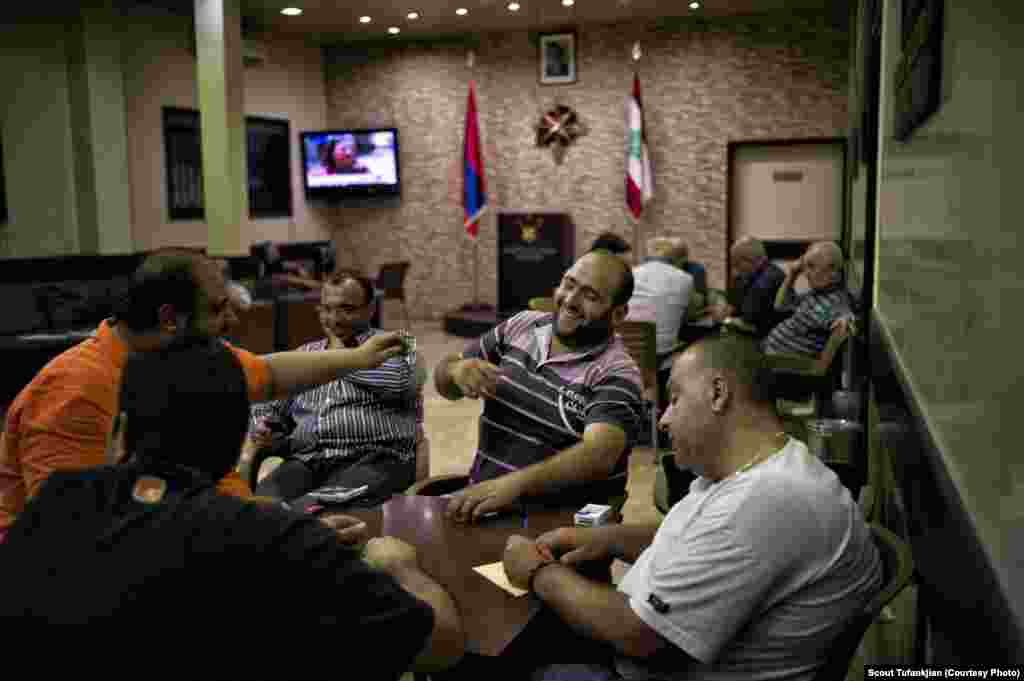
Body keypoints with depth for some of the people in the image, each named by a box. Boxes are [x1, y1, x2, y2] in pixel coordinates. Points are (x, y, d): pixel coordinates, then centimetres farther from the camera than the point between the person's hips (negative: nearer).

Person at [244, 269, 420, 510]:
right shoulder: (302, 355, 25)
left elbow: (397, 381, -12)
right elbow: (269, 408, 26)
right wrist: (261, 430, 2)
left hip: (375, 460, -4)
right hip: (306, 461, 4)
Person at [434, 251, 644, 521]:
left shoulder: (616, 374, -12)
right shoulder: (520, 325, 5)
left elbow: (598, 457, -28)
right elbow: (443, 382, 14)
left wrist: (513, 484, -40)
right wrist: (457, 370, -10)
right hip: (481, 502, 4)